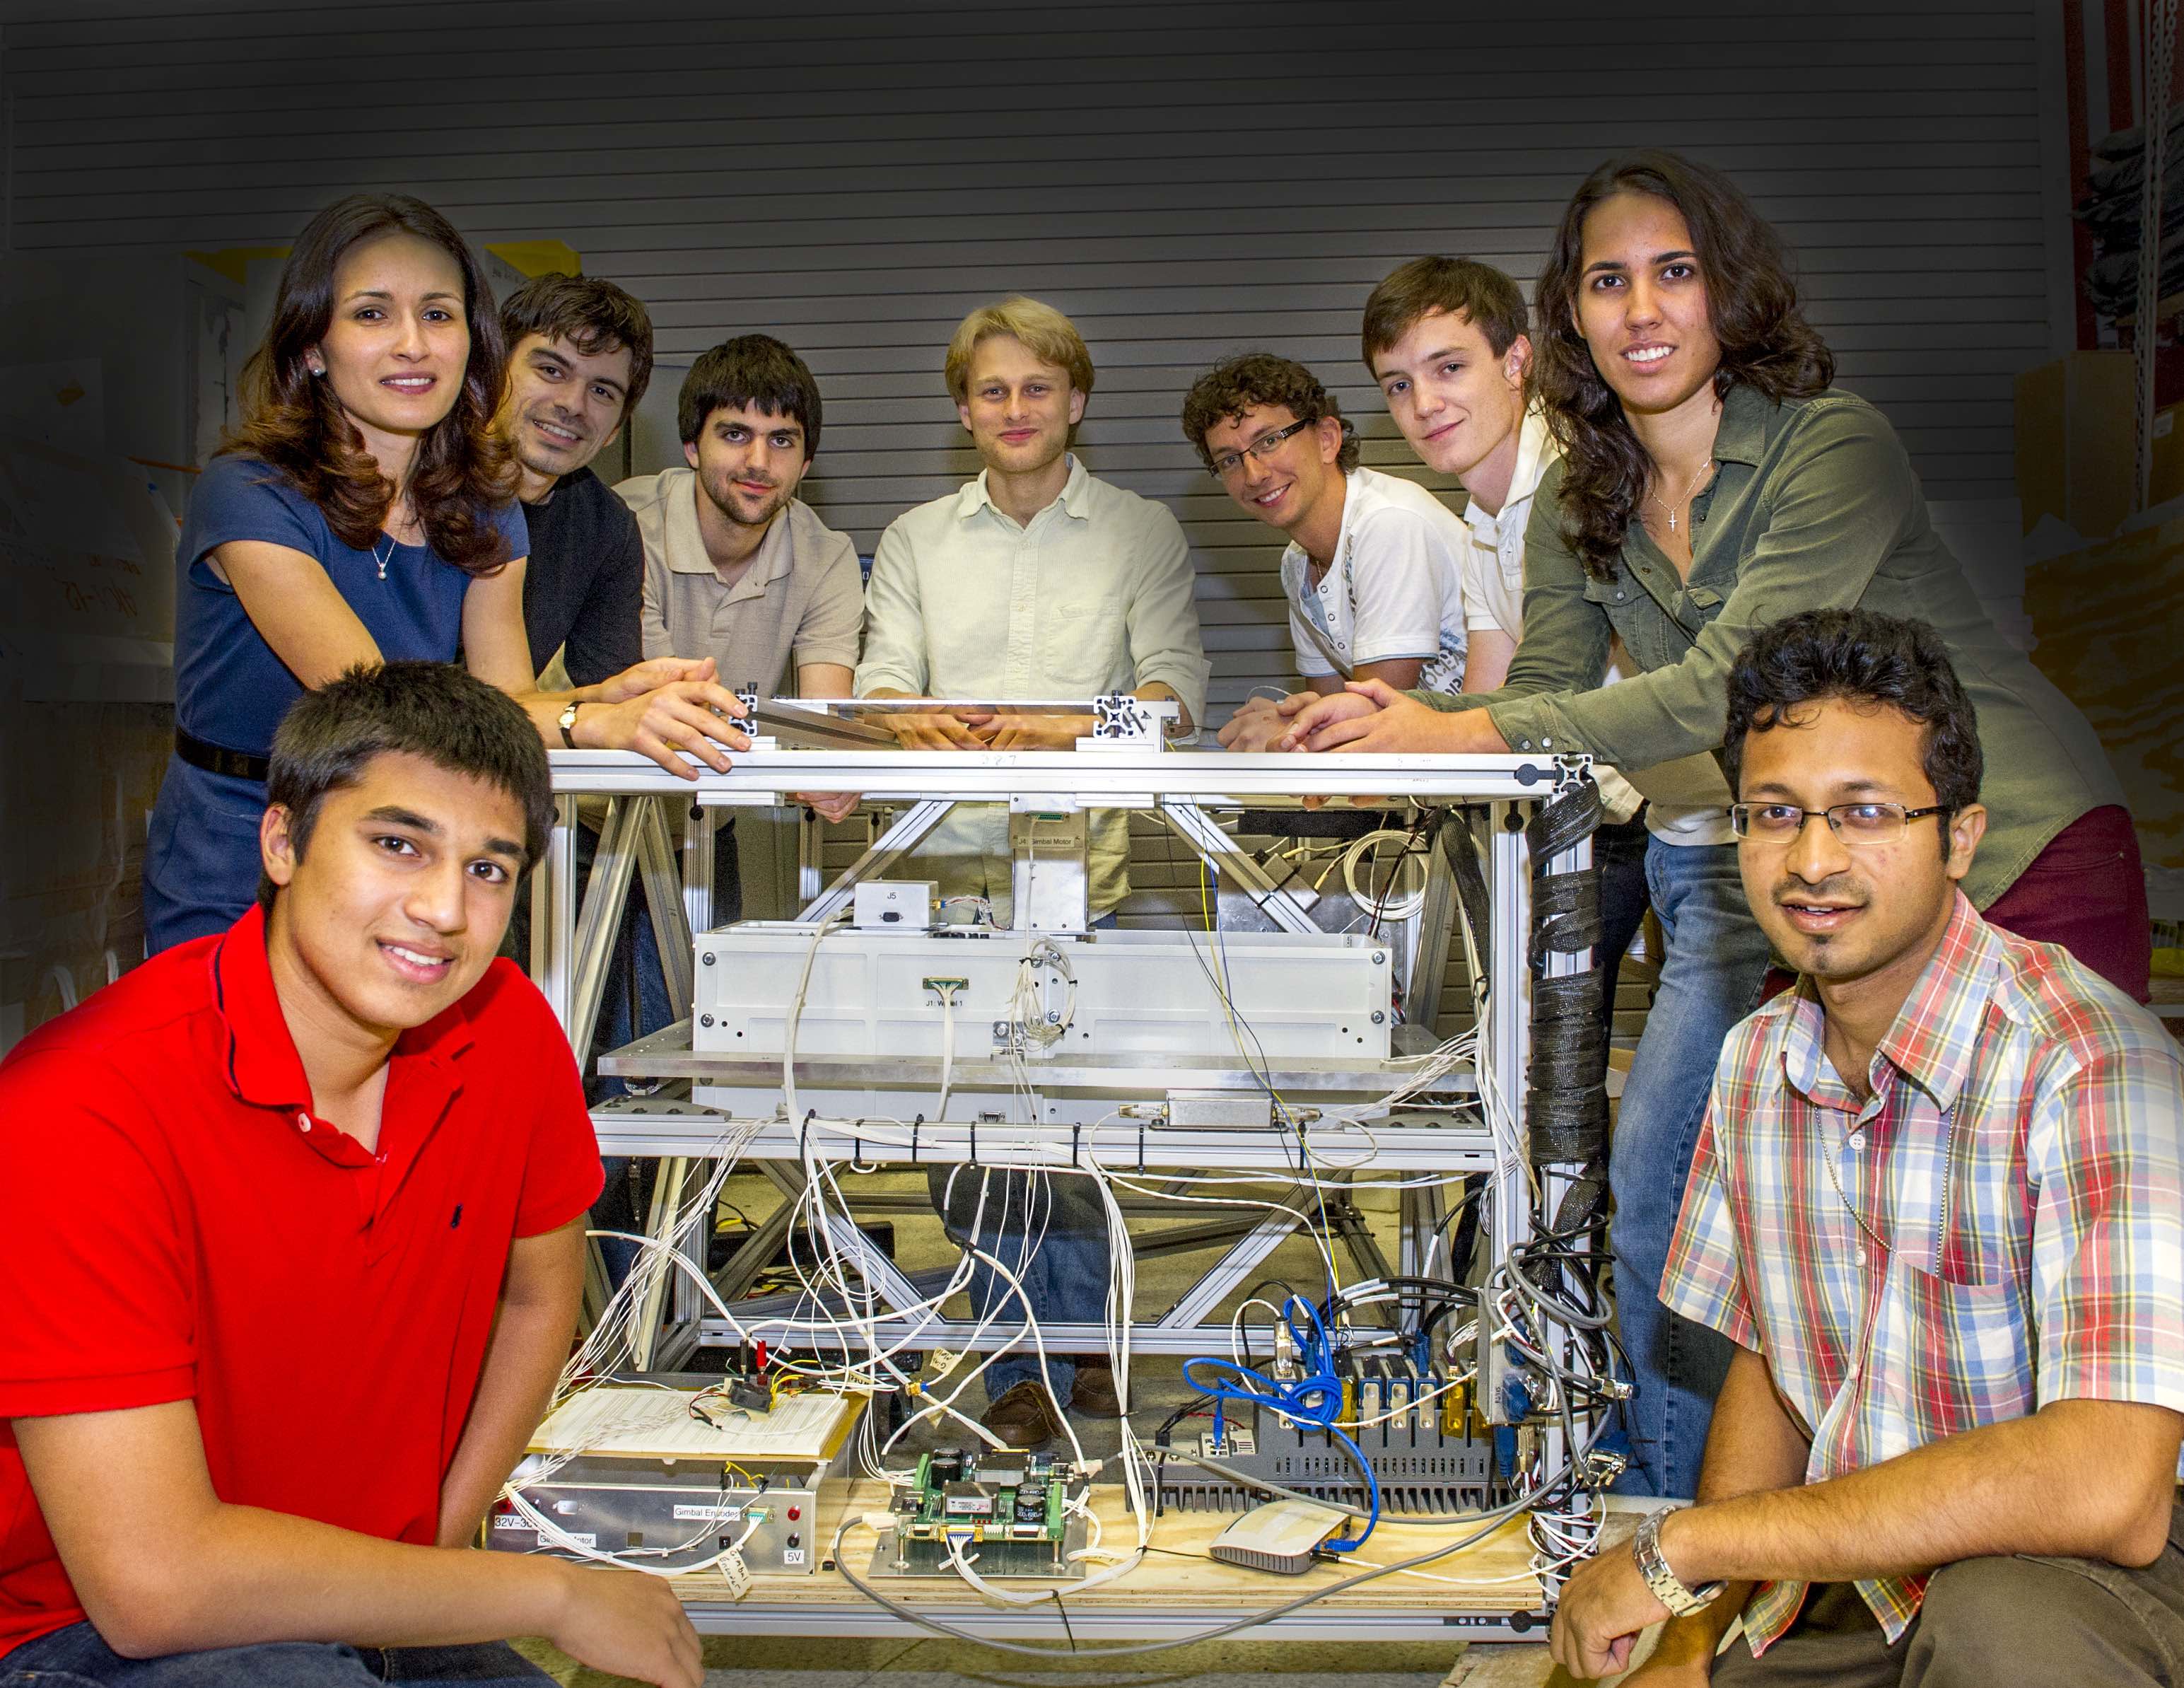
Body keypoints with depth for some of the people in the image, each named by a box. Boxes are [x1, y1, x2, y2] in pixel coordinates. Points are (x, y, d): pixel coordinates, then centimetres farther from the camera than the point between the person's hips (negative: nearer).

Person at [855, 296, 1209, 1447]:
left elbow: (1175, 680, 0)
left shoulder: (1141, 532, 12)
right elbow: (882, 673, 9)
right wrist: (913, 719, -16)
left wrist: (1070, 729, -19)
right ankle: (1033, 1365, 10)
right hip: (952, 854, 2)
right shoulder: (916, 540, 19)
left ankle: (1066, 1352, 12)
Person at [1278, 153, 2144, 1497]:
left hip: (2018, 863, -6)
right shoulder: (1580, 513, 5)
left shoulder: (1832, 446, -17)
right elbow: (1544, 703, 0)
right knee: (1657, 1189, 3)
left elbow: (1727, 686, -25)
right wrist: (1392, 732, -20)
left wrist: (1464, 732, -29)